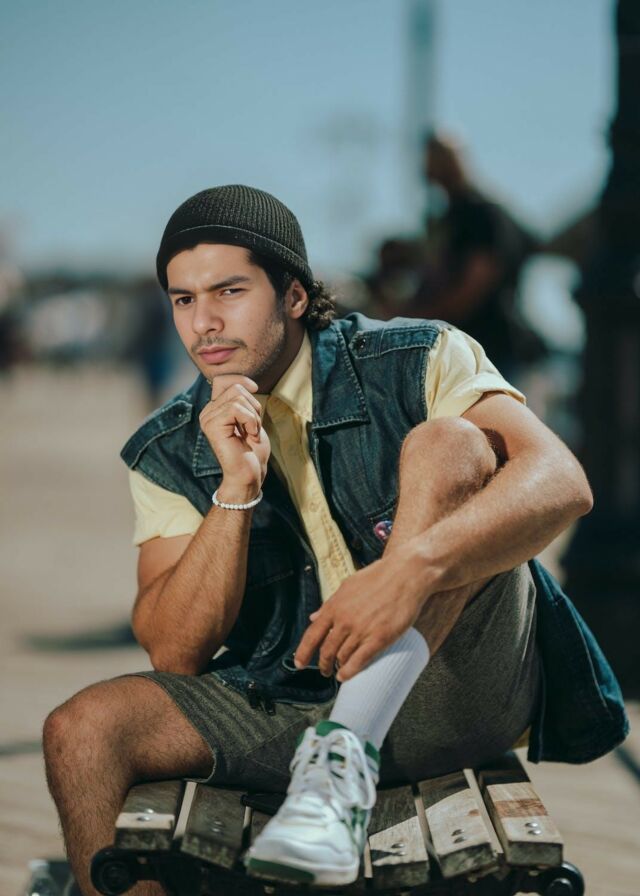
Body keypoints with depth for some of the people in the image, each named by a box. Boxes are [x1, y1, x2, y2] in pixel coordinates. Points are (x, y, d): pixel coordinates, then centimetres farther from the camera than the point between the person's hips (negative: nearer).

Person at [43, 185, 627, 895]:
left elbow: (562, 482, -20)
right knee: (82, 729, -18)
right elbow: (174, 653, -3)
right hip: (286, 704, 3)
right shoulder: (168, 454, 6)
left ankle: (345, 755, -36)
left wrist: (412, 567, -38)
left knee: (446, 443, -25)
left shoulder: (412, 364, -4)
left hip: (453, 695, -3)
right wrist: (237, 488, -16)